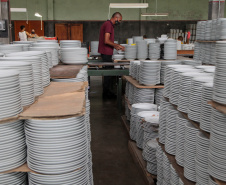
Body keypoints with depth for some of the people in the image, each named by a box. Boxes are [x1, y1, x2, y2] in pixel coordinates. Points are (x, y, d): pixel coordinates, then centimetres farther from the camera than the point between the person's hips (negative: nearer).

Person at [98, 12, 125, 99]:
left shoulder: (109, 24, 19)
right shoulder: (108, 25, -15)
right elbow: (106, 41, -21)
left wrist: (116, 45, 15)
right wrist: (116, 46, -11)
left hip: (106, 52, 11)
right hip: (106, 52, -11)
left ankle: (107, 92, 18)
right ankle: (106, 93, 0)